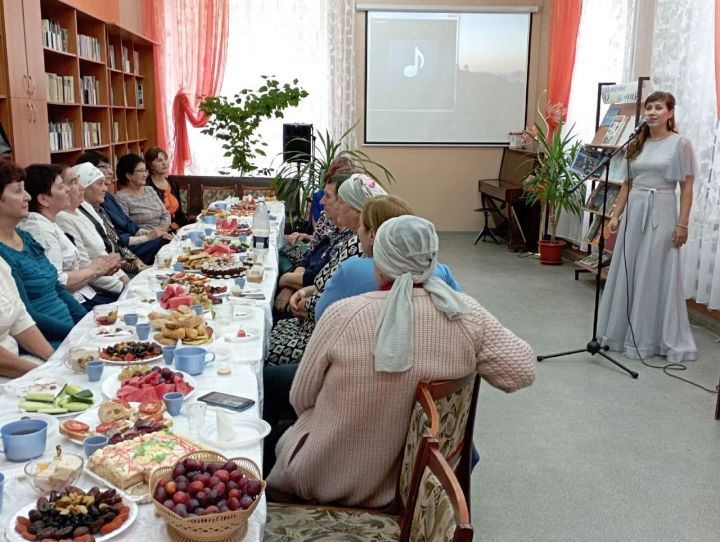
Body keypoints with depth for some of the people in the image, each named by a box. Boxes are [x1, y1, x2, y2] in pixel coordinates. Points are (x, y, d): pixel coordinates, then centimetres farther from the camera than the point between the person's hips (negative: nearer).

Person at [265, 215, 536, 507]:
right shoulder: (465, 313, -18)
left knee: (283, 437, 29)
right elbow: (523, 370, -8)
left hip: (331, 476, -3)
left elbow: (300, 398, -11)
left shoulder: (343, 314, -24)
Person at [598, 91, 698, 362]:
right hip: (633, 211, 5)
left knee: (654, 276, 0)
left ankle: (648, 339, 11)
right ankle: (622, 332, 22)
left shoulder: (680, 144, -5)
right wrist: (616, 215, 7)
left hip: (661, 213, -5)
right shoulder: (637, 144, 10)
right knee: (626, 273, 9)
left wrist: (682, 224, -11)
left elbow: (686, 188, -6)